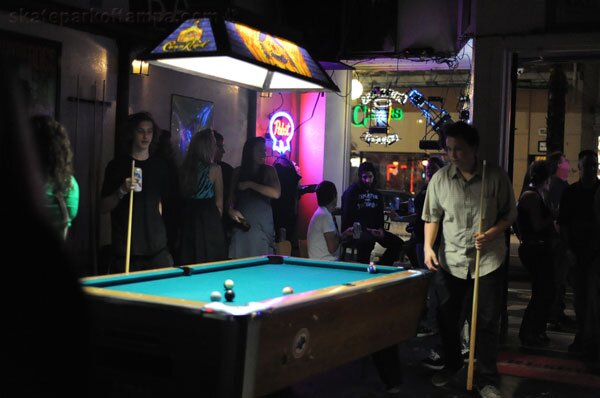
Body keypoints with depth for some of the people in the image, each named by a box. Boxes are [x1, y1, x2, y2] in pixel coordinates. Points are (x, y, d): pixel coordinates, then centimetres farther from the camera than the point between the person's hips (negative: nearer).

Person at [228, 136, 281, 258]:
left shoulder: (268, 170, 2)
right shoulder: (238, 172, 9)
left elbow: (276, 193, -14)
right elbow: (231, 197, 16)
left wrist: (250, 184, -12)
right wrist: (231, 210, -5)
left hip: (262, 225, -2)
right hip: (242, 223, 2)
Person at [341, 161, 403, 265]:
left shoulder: (377, 194, 14)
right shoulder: (351, 192, -6)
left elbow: (380, 214, 21)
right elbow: (347, 216, -10)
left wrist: (380, 229, -1)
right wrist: (367, 230, -17)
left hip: (374, 230, 7)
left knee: (398, 243, -3)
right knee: (367, 240, -39)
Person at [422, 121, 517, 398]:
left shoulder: (496, 177, -8)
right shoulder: (439, 179, -2)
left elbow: (509, 216, 1)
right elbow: (432, 217, 7)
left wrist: (490, 234, -16)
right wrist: (428, 246, -6)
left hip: (488, 259, -2)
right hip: (450, 259, 2)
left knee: (487, 322, 2)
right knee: (447, 317, 11)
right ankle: (452, 367, 32)